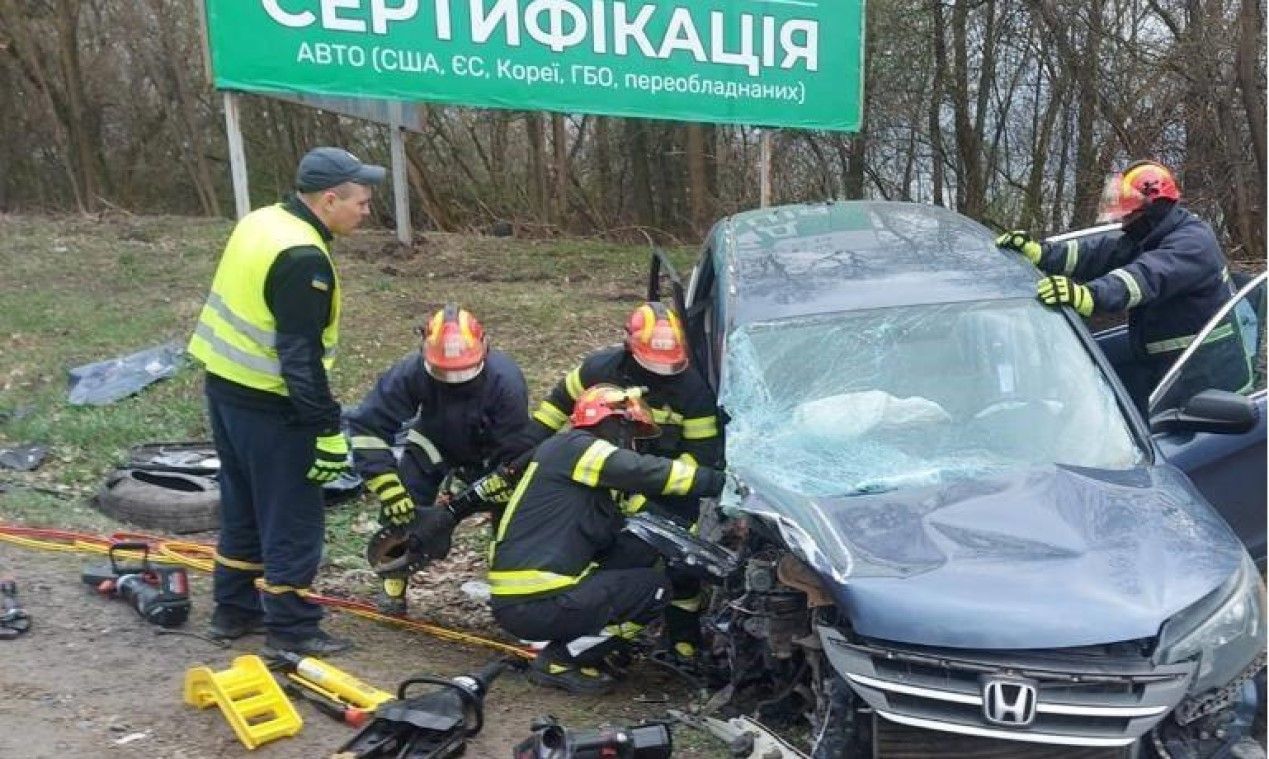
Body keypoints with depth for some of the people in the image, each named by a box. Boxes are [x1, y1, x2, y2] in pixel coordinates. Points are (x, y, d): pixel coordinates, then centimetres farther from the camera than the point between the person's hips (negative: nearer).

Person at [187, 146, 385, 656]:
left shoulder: (262, 222, 6)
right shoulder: (303, 258, -23)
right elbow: (301, 357, -25)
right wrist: (328, 431, -20)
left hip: (225, 386, 10)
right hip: (268, 406, -10)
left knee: (243, 505, 20)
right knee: (293, 518, 3)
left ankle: (235, 608, 32)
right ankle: (290, 627, 12)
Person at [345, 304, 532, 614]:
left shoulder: (505, 380, -36)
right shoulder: (412, 372, -34)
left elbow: (516, 453, -30)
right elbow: (367, 426, -30)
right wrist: (388, 488, -37)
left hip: (490, 451, -1)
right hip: (434, 443, 1)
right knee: (400, 505, -16)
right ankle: (394, 584, 7)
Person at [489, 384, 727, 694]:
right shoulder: (571, 446, -8)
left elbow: (616, 536, 15)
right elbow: (643, 471, -19)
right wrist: (721, 481, -16)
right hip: (531, 603, -9)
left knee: (639, 551, 8)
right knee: (654, 588, -7)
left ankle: (568, 644, 8)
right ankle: (559, 660, -2)